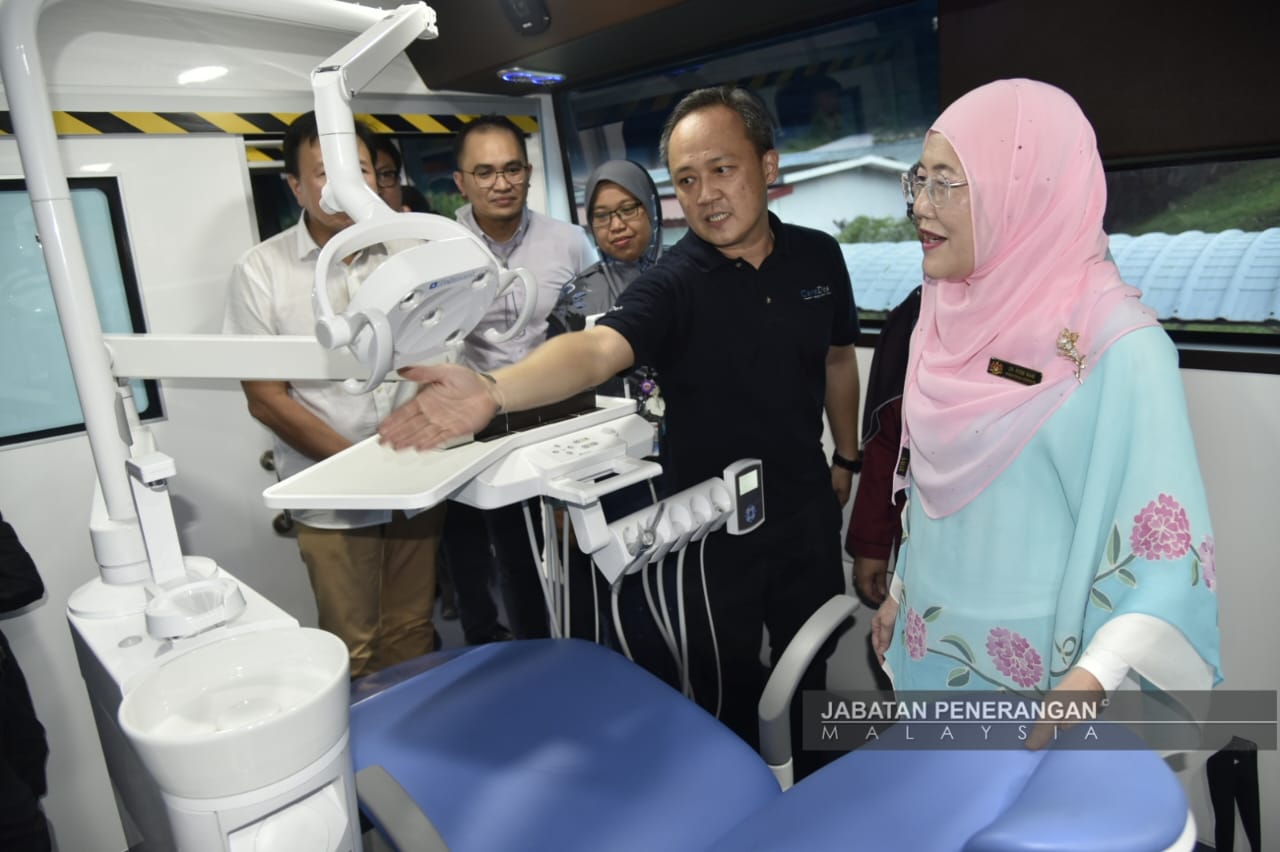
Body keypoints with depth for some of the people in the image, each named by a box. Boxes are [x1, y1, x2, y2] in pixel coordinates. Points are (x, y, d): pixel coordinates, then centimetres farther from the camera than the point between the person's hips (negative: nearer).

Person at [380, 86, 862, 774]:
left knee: (809, 659, 22)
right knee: (727, 677, 12)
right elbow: (597, 347, -38)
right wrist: (493, 391, -56)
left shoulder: (817, 257, -3)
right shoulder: (671, 284, -19)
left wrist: (846, 457, 15)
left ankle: (810, 782, 50)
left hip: (807, 505, 5)